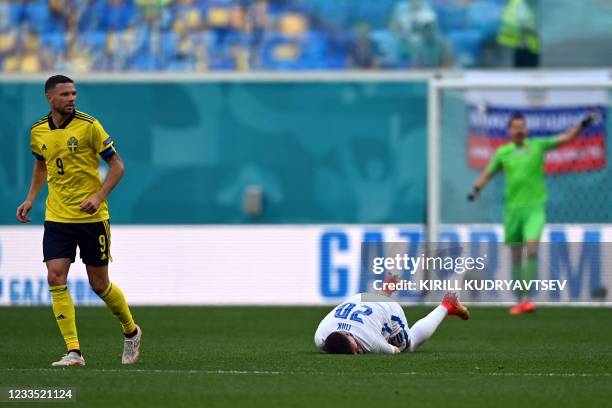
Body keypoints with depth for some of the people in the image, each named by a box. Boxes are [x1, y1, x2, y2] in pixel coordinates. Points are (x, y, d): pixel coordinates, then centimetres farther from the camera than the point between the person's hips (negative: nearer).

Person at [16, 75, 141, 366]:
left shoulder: (88, 126, -10)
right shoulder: (38, 131, 4)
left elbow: (117, 165, -6)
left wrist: (99, 196, -19)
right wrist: (30, 198, 13)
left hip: (91, 217, -4)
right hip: (57, 218, 4)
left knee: (99, 284, 3)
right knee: (55, 279, -12)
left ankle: (131, 332, 30)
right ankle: (73, 351, -10)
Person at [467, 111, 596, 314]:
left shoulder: (538, 145, 3)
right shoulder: (502, 152, 7)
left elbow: (566, 138, -1)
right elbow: (488, 173, 13)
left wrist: (583, 124, -14)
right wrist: (476, 189, -5)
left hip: (535, 207, -2)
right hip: (512, 207, 2)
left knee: (532, 248, -20)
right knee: (516, 256, 6)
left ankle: (527, 298, -20)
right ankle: (520, 300, 16)